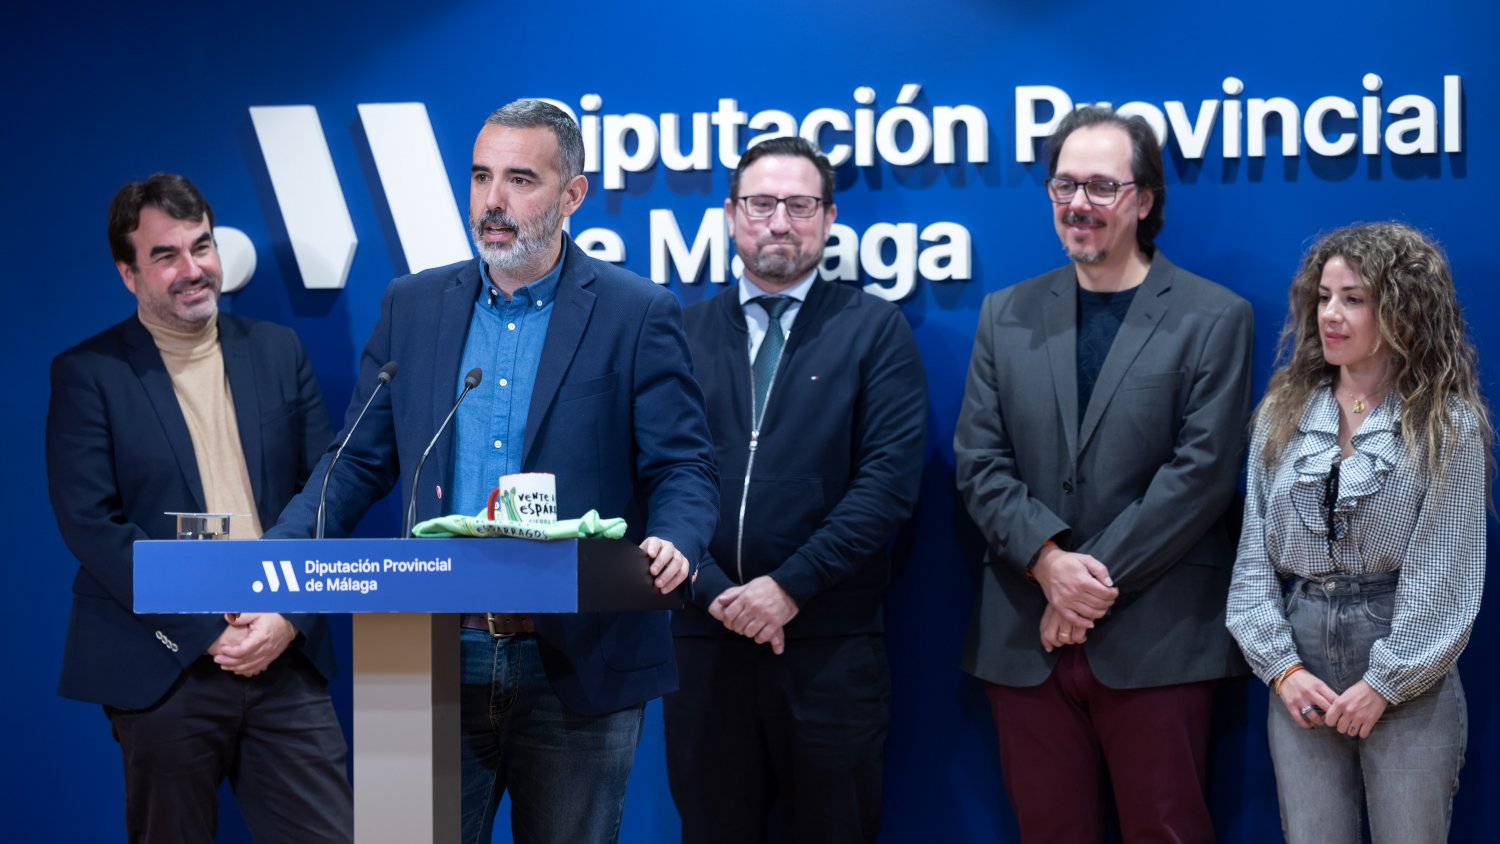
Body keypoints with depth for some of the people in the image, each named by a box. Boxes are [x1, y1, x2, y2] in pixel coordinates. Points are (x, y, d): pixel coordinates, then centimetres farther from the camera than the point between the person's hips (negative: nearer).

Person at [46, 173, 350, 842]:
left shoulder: (277, 352, 12)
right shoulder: (88, 374, 1)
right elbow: (90, 524, -8)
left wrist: (289, 617, -6)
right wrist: (208, 632, -12)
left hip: (284, 657, 3)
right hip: (164, 674, -3)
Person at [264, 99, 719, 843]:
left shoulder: (637, 315, -1)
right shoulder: (412, 306, 9)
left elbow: (683, 467, -3)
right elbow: (361, 458, 11)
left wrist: (671, 543, -25)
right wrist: (278, 556, -4)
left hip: (578, 668, -2)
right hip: (438, 663, 3)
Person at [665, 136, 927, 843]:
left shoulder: (874, 329, 3)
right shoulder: (684, 331, 10)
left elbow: (890, 478, -7)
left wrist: (790, 586, -13)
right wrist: (714, 591, -10)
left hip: (830, 643, -2)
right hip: (705, 634, 2)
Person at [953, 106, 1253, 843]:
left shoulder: (1214, 319, 0)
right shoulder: (1006, 316, 11)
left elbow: (1201, 472, -8)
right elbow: (979, 462, 4)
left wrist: (1098, 576, -12)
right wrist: (1049, 562, -11)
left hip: (1155, 642, -3)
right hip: (1025, 640, 3)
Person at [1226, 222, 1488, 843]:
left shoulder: (1448, 424, -2)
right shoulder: (1282, 413, 8)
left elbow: (1446, 574, -6)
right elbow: (1255, 552, 6)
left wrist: (1385, 683, -11)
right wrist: (1280, 666, -5)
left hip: (1410, 680, -3)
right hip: (1301, 676, 3)